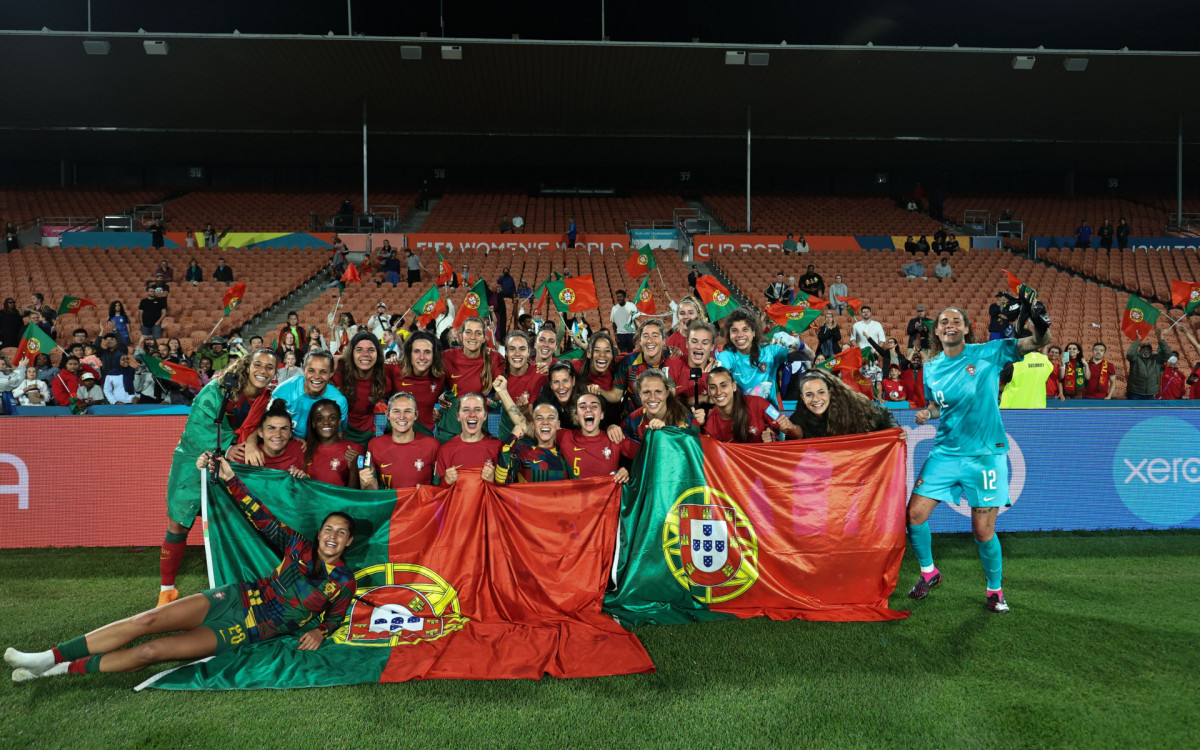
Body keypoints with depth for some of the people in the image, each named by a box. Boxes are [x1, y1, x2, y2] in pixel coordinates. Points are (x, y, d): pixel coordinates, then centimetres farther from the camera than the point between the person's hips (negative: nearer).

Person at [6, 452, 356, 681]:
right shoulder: (300, 547, 1)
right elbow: (260, 517, 4)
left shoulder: (344, 583, -6)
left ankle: (67, 669, 0)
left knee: (151, 651, -14)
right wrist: (230, 479, -1)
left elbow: (334, 618, 9)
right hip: (235, 598, 2)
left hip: (246, 632, -2)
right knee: (144, 621, -13)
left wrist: (320, 632, -13)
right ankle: (51, 657, -2)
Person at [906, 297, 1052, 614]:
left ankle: (995, 589, 25)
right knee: (915, 513, -3)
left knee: (984, 532, -1)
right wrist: (926, 414, -1)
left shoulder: (988, 353, -5)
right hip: (945, 453, 4)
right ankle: (928, 572, 22)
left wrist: (1037, 322, -32)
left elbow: (1038, 343, -10)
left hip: (984, 455, -4)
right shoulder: (931, 368, 7)